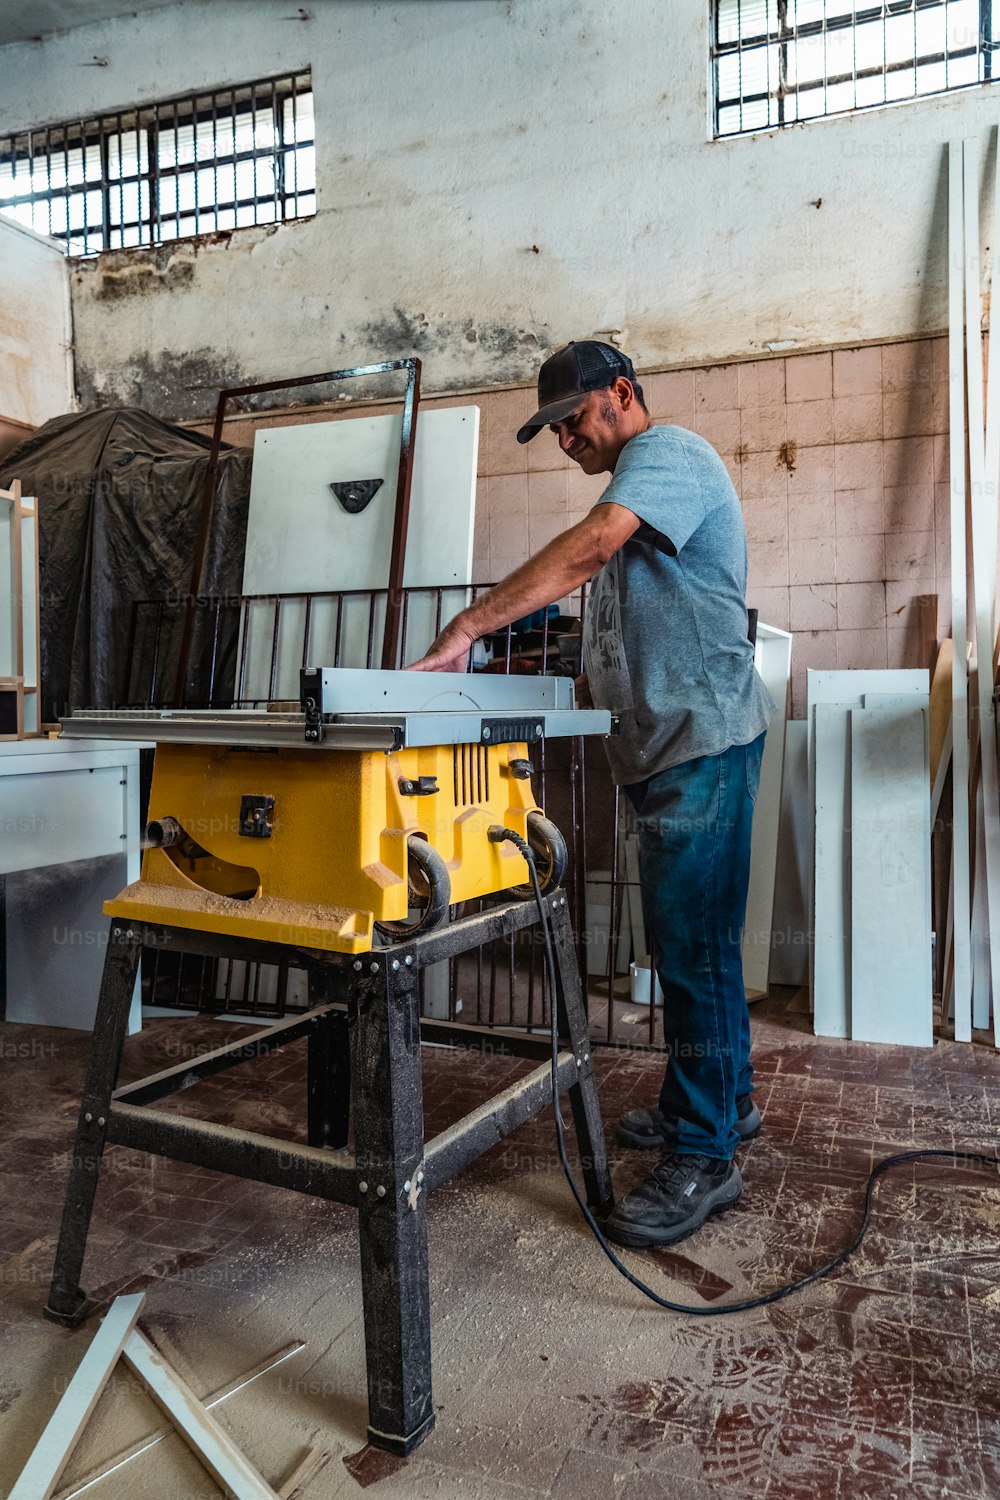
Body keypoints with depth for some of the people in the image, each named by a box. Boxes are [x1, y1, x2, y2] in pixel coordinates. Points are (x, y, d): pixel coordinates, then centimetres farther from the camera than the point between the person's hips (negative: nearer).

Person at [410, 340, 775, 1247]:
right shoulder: (638, 479, 25)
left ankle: (703, 1158, 0)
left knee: (694, 941, -9)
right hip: (667, 741, 10)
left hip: (702, 736, -10)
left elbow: (588, 549, -25)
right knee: (691, 935, 15)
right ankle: (723, 1101, 29)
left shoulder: (668, 451, -8)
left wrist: (468, 628, -30)